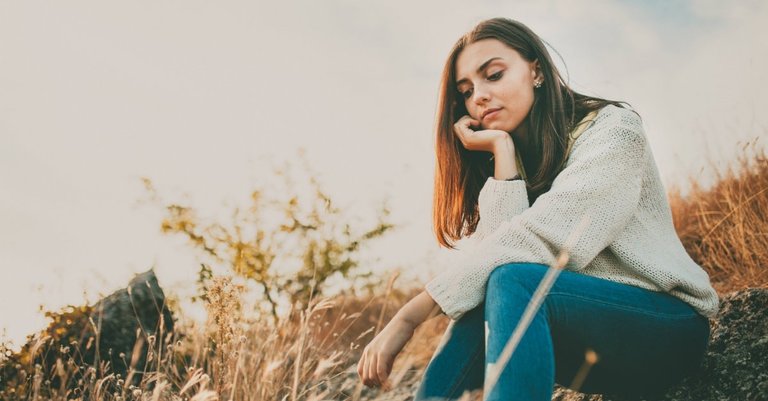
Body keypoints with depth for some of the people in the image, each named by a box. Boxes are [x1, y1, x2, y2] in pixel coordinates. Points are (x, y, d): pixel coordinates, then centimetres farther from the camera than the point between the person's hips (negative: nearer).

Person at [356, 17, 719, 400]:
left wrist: (412, 314, -31)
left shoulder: (611, 129, -12)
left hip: (669, 323, -5)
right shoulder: (504, 163, 8)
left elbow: (540, 241, -27)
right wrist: (502, 152, -15)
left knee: (511, 283, -30)